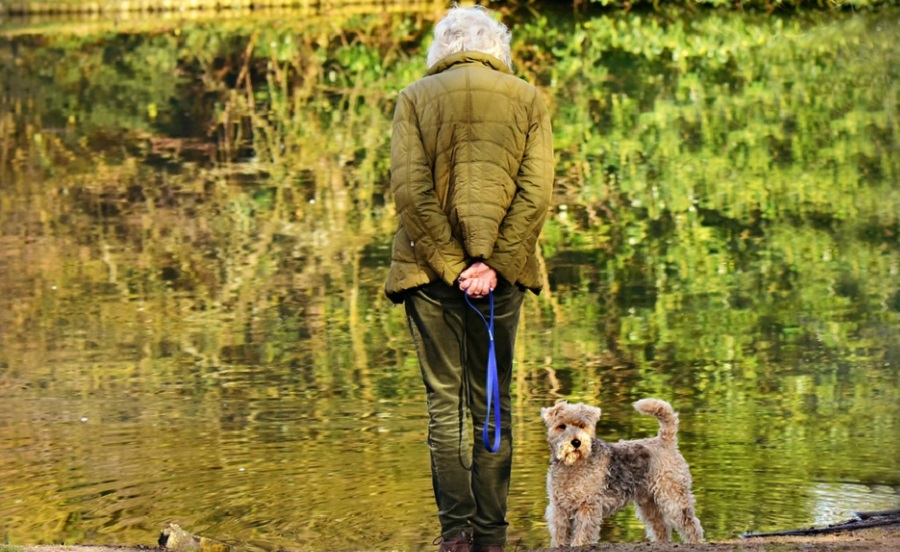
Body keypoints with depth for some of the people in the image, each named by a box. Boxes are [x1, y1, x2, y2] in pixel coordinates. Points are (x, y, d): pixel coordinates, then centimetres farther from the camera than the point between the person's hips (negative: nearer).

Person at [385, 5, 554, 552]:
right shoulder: (528, 100, 6)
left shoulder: (416, 98, 3)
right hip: (502, 270, 1)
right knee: (493, 404, 8)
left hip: (431, 268, -1)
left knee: (445, 403, 4)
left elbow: (411, 190, -8)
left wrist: (451, 266, -8)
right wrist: (493, 264, -9)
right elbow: (536, 193, -5)